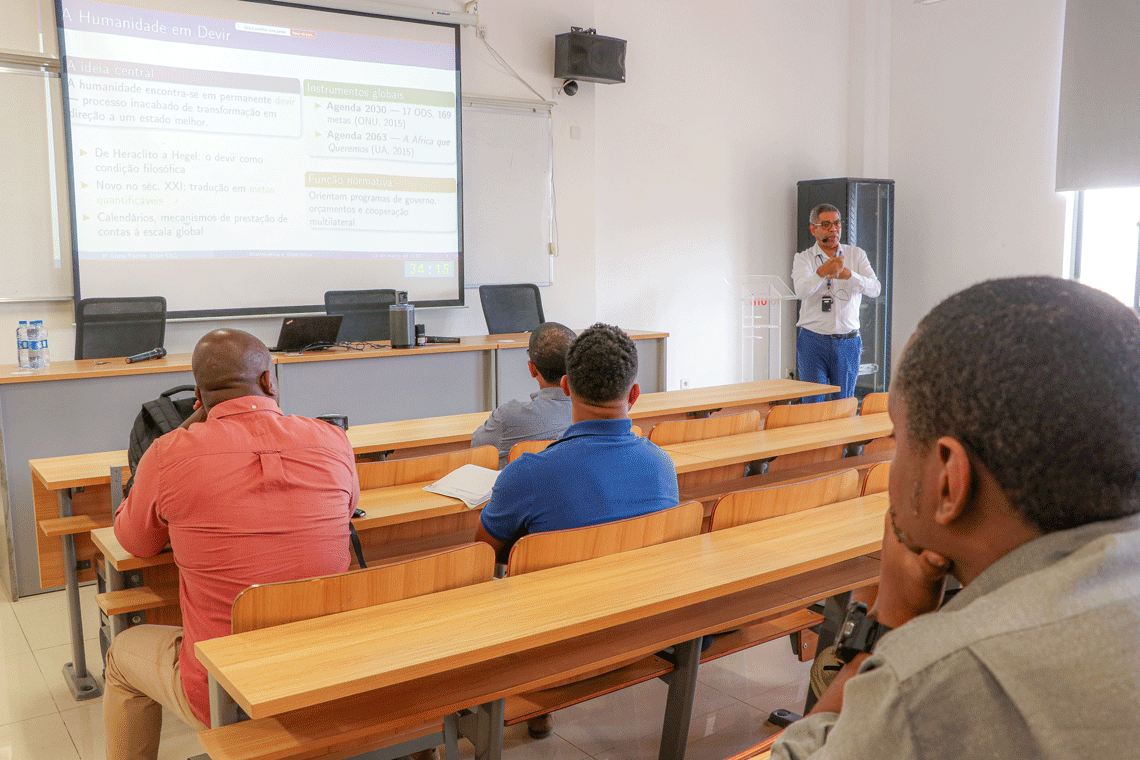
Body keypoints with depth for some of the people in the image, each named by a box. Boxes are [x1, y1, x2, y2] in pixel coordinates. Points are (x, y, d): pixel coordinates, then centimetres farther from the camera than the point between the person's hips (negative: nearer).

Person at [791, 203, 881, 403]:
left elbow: (875, 289, -6)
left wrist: (849, 275, -24)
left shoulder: (857, 255, 8)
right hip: (813, 342, -2)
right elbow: (801, 291, -17)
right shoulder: (803, 258, 2)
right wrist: (821, 272, -37)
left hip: (848, 343, 2)